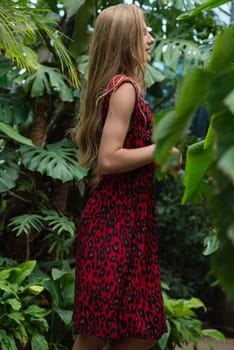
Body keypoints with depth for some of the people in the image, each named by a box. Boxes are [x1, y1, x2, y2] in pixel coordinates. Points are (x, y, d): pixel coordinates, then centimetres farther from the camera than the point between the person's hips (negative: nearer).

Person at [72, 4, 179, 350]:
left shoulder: (118, 86, 15)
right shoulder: (125, 87, -14)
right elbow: (108, 159, -20)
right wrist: (161, 149, -12)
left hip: (121, 216, 10)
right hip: (118, 220, -10)